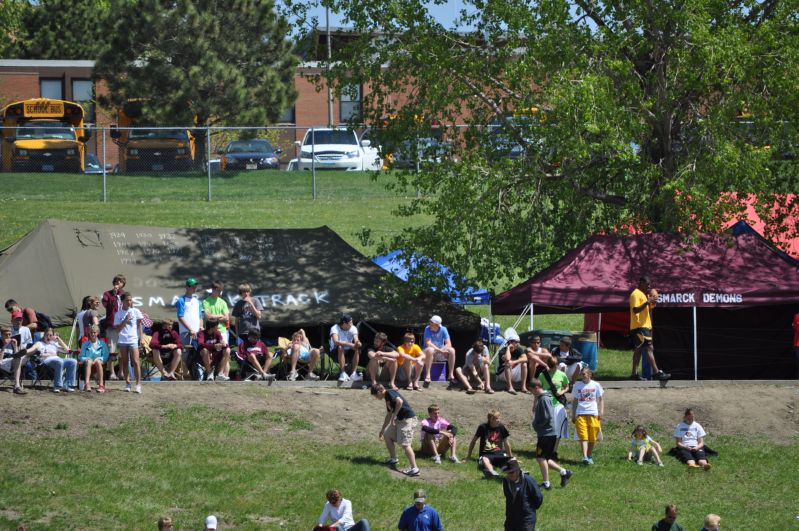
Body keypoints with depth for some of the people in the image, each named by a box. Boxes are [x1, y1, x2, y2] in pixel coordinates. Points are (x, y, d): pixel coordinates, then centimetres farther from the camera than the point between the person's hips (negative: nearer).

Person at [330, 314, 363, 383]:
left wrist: (357, 343, -45)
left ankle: (354, 374, -30)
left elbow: (356, 340, -20)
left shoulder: (353, 328, -5)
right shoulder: (335, 328, -18)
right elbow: (336, 342, -35)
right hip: (335, 351, -4)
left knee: (357, 349, -26)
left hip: (348, 351, 4)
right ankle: (343, 374, -38)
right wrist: (349, 344, -46)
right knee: (340, 347, -37)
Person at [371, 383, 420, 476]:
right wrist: (382, 429, 41)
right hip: (399, 419, 10)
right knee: (387, 435, 19)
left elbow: (400, 401, -27)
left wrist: (394, 416, -20)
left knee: (405, 444, -14)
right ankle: (393, 459, 29)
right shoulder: (387, 399, 20)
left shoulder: (389, 393, -9)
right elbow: (388, 415, 32)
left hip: (407, 419, -10)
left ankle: (414, 469, -17)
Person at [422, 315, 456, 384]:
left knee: (452, 350, -24)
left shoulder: (443, 329, -6)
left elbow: (448, 344, -11)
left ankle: (451, 375, -21)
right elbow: (428, 343, -22)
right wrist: (439, 350, -31)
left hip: (440, 353, 2)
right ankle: (427, 375, -37)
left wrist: (441, 350, -29)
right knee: (430, 349, -37)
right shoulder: (428, 329, -12)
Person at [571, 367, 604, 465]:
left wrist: (601, 412, -1)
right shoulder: (577, 385, 9)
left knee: (592, 438, 3)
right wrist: (573, 415, 13)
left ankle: (590, 456, 19)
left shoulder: (596, 385, 5)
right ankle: (585, 457, -21)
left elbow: (601, 399, 10)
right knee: (583, 437, -12)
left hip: (593, 414, 0)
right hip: (581, 414, 0)